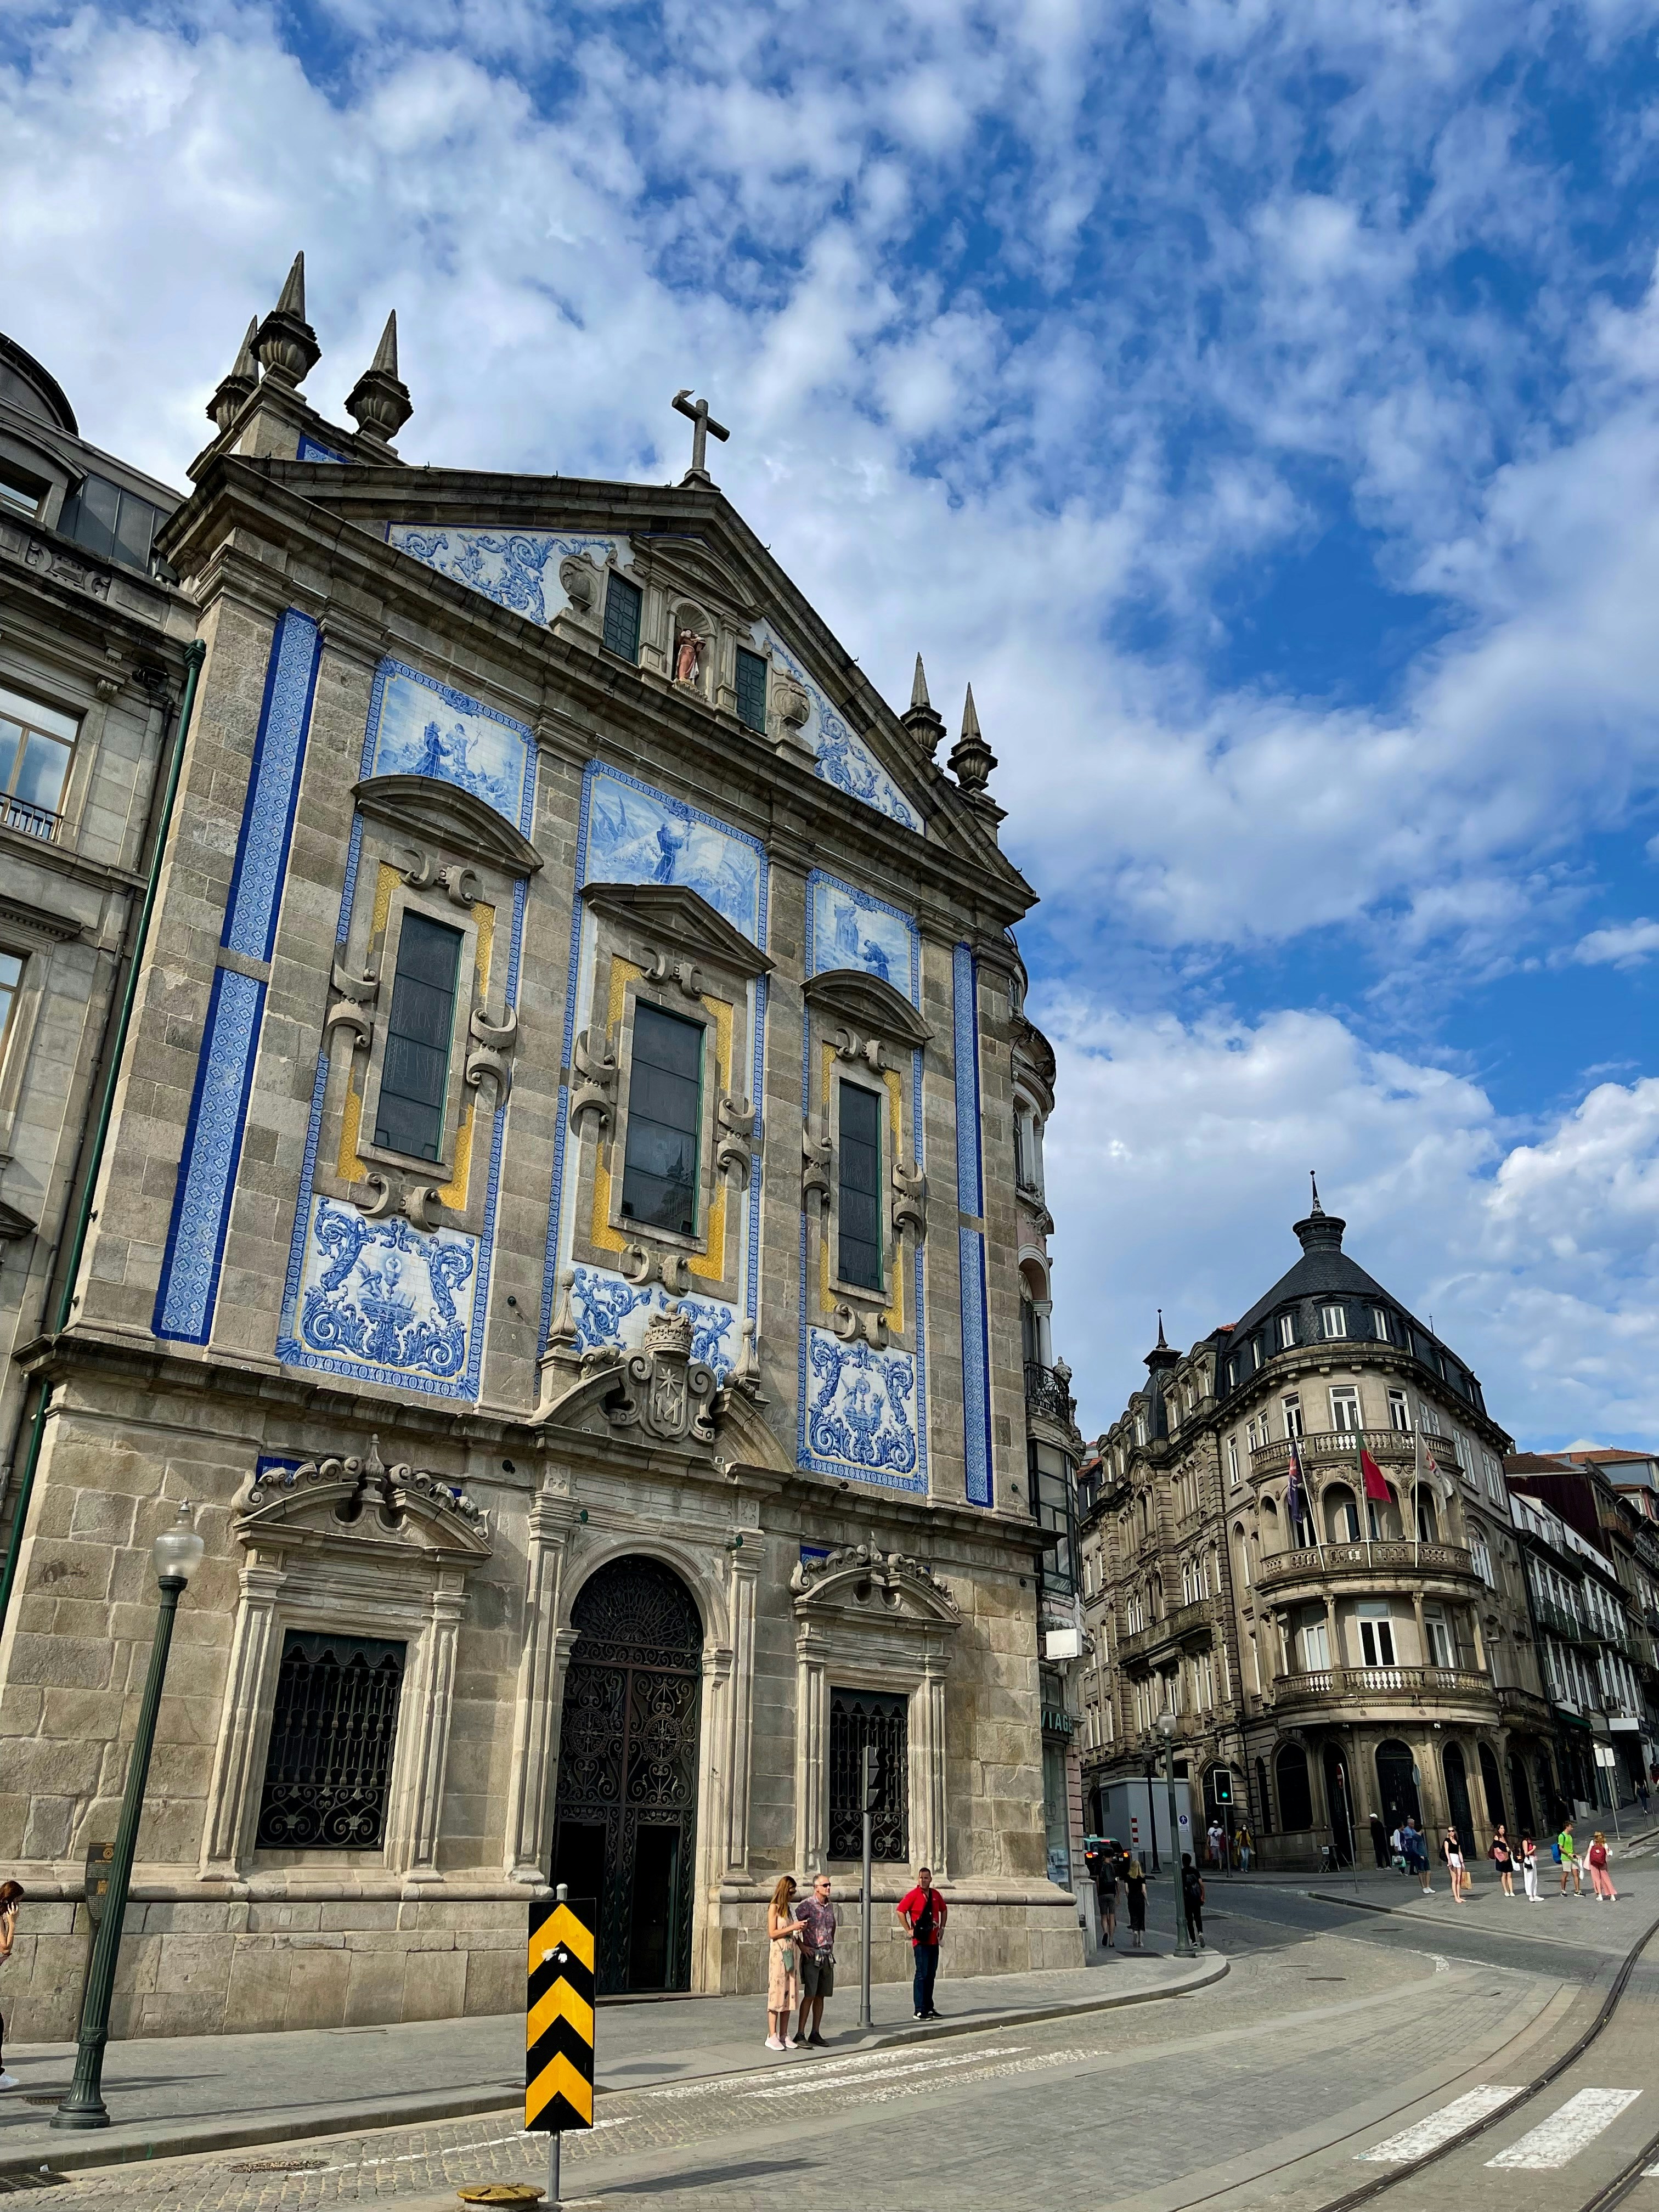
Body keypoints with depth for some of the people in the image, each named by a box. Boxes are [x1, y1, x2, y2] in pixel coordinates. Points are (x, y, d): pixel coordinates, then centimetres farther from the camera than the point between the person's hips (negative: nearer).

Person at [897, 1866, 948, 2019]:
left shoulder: (935, 1894, 10)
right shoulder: (913, 1895, -8)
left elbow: (944, 1910, 25)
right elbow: (900, 1911, -10)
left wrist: (942, 1928, 15)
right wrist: (909, 1930, -12)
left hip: (934, 1941, 6)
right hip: (920, 1941, -6)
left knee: (931, 1975, 12)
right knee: (922, 1975, -9)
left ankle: (929, 2008, 20)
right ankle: (919, 2011, -7)